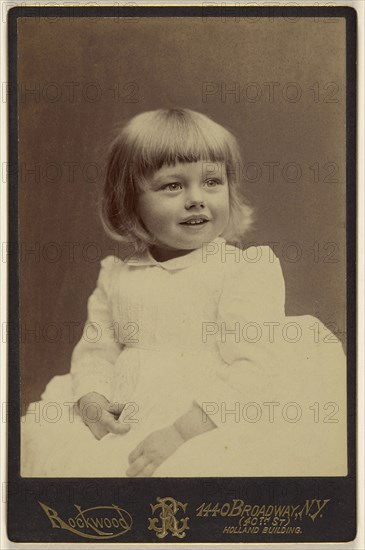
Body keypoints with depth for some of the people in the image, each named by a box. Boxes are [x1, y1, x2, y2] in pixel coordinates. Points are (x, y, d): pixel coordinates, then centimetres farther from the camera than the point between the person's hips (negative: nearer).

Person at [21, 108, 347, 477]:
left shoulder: (250, 269, -4)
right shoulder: (116, 276, 13)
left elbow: (253, 368, -12)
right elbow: (95, 349, 16)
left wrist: (182, 430, -22)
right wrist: (92, 399, -7)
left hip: (208, 432, -5)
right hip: (122, 429, 5)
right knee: (43, 438, -11)